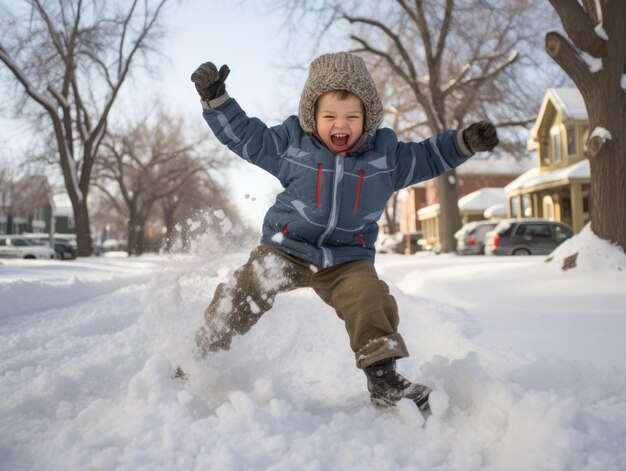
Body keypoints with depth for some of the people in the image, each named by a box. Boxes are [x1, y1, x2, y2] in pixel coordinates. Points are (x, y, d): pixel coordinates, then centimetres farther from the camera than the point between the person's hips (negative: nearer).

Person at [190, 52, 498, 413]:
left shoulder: (386, 152, 1)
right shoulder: (291, 142, -4)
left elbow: (427, 158, 14)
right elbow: (244, 135, 3)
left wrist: (465, 142, 2)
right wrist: (216, 99, -6)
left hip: (348, 258, 1)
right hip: (286, 247, -1)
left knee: (370, 299, -23)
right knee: (242, 295, -12)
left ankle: (384, 377, -10)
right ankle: (201, 355, 9)